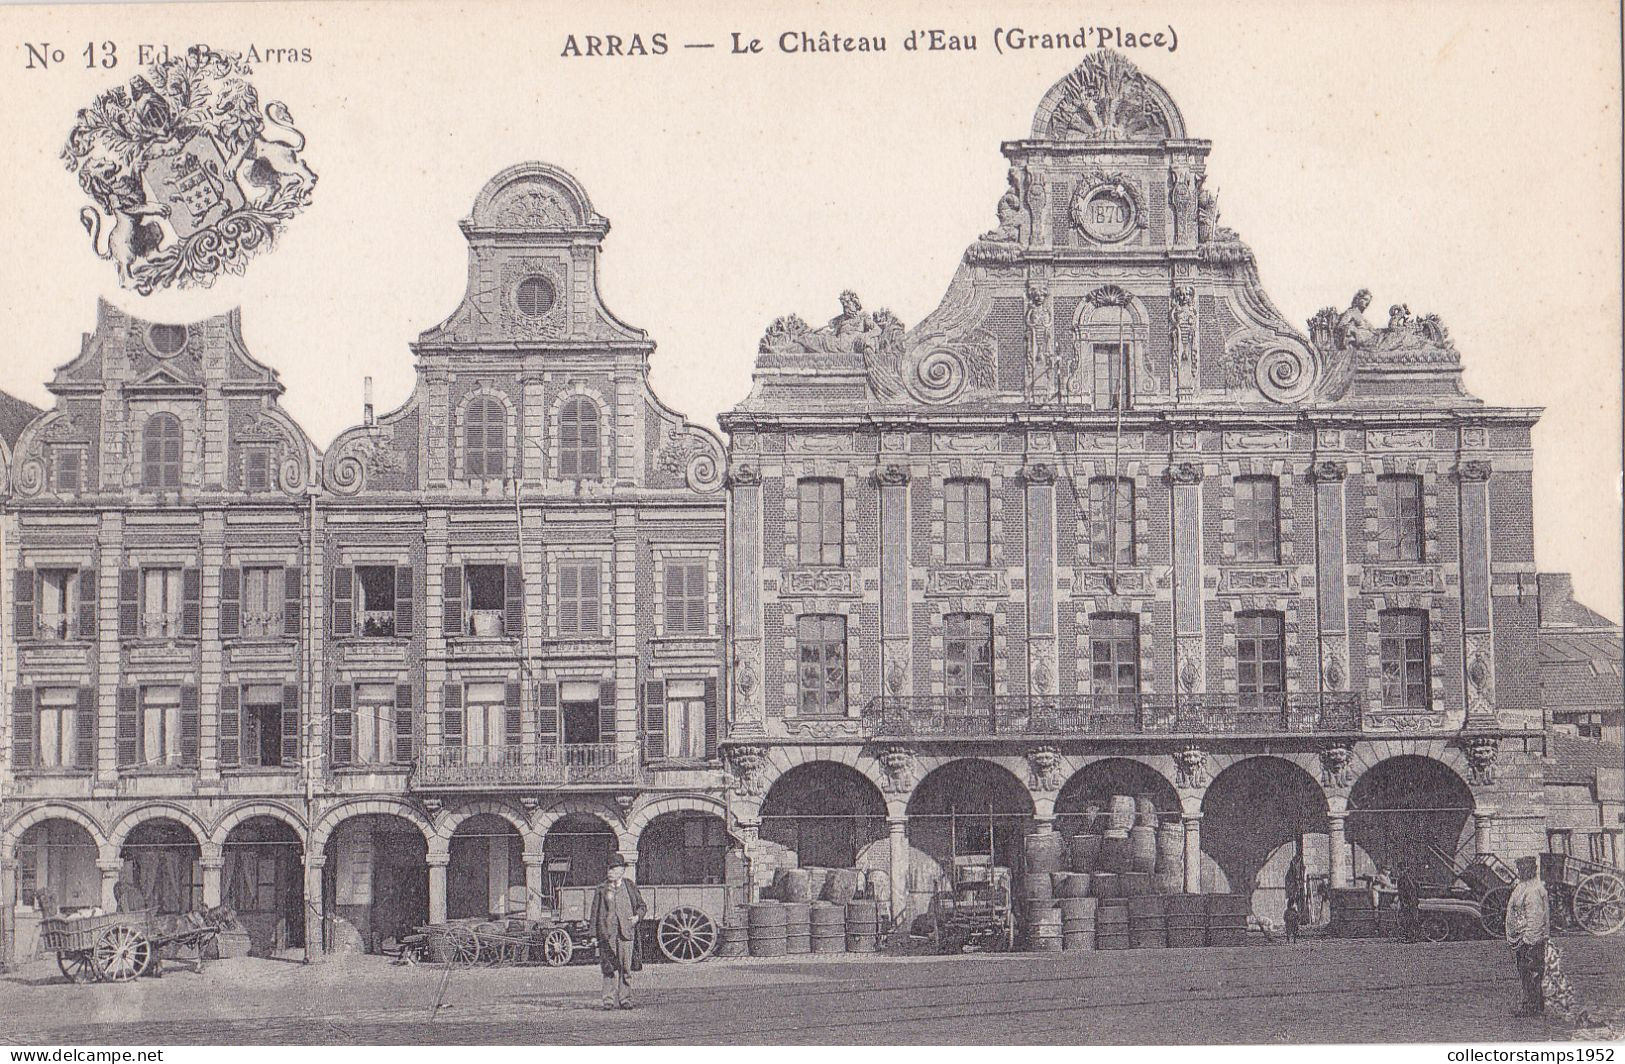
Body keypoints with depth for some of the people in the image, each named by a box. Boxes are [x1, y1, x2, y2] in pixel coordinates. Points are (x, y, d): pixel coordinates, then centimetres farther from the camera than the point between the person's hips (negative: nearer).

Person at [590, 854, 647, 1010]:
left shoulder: (630, 886, 9)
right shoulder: (602, 889, 7)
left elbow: (642, 906, 18)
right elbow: (595, 912, 7)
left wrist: (637, 916, -3)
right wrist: (595, 934, 0)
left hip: (626, 932, 1)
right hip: (607, 932, -1)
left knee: (626, 967, 0)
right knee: (609, 968, -5)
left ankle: (625, 999, 5)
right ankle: (609, 1000, -3)